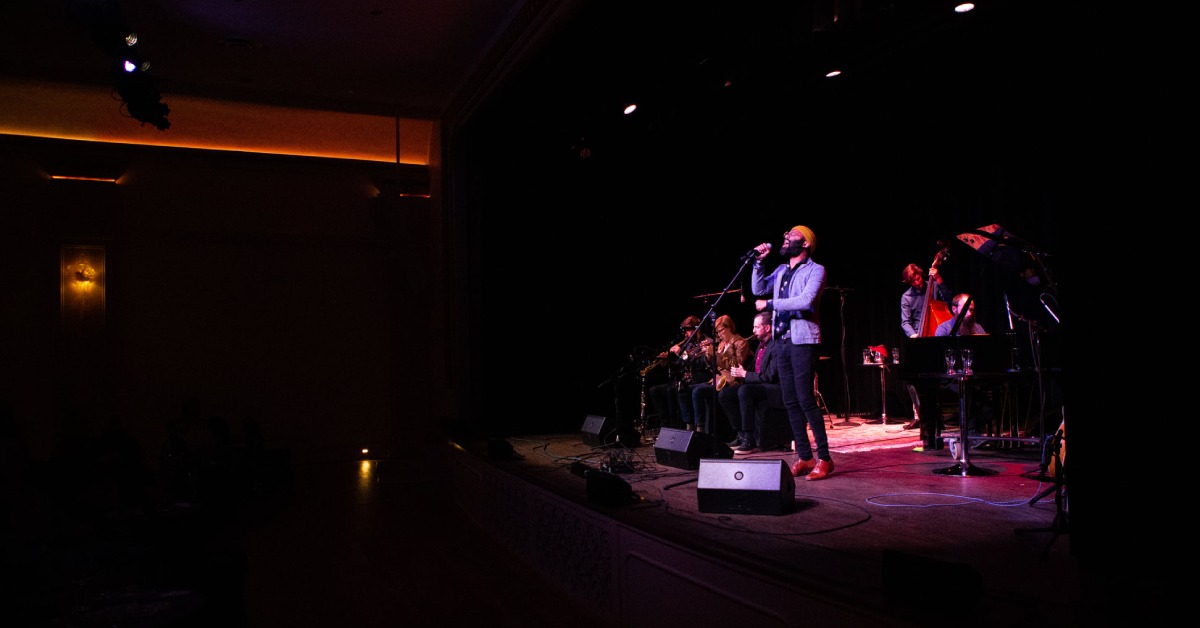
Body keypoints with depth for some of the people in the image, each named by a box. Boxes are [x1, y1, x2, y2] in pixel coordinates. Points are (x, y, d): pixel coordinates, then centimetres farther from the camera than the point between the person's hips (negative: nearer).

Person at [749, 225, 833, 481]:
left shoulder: (815, 270, -4)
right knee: (790, 402, 6)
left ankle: (824, 458, -3)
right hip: (782, 342, 7)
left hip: (803, 342, -7)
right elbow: (758, 289, 19)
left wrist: (769, 304, -15)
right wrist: (759, 261, 9)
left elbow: (806, 300, -19)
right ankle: (804, 457, 13)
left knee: (806, 400, -11)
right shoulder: (781, 270, 18)